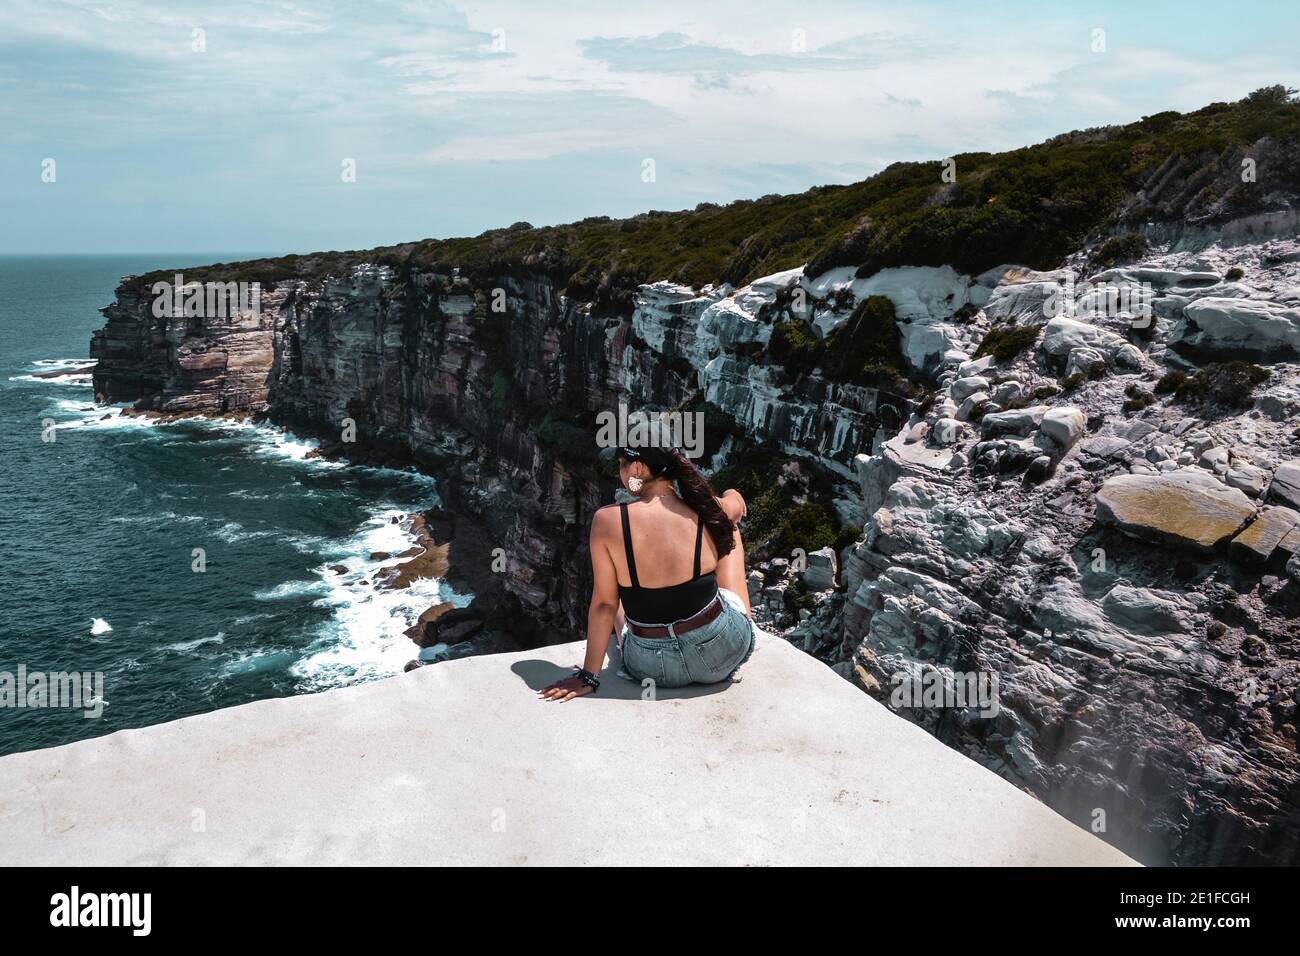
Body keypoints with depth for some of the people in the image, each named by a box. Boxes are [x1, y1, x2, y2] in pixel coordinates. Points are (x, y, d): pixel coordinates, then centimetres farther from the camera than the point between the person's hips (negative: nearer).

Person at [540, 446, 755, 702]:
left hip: (652, 668, 0)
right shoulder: (710, 513, -13)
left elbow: (604, 604, -12)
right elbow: (736, 501, 12)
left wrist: (588, 677, -1)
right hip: (726, 654, 0)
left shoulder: (607, 520, -19)